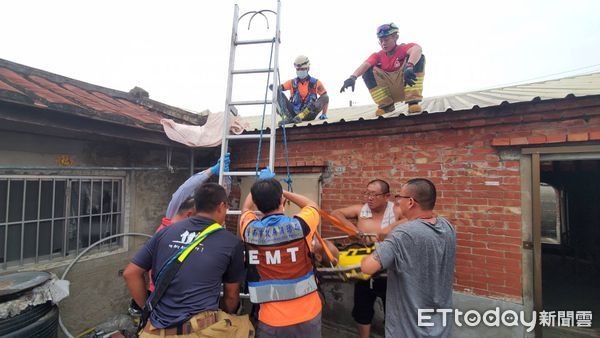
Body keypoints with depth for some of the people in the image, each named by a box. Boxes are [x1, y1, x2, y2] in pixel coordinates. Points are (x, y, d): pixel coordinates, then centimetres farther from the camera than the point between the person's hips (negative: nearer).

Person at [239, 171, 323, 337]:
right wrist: (283, 192, 13)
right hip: (308, 314, 0)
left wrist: (259, 189, 25)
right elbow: (312, 205, 8)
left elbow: (246, 208, 13)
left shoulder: (250, 231, -12)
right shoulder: (299, 225, -17)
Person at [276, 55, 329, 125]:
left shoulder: (315, 83, 5)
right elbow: (280, 87, 1)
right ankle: (288, 117, -30)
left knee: (323, 98, -25)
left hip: (308, 115, -1)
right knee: (278, 92, -12)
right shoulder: (292, 83, 11)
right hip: (294, 113, 1)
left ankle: (299, 117, -34)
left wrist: (324, 114, -9)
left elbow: (326, 98, 1)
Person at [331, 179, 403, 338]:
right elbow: (335, 213, -3)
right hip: (364, 272, 3)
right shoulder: (360, 210, -4)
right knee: (362, 312, 21)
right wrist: (352, 228, -18)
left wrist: (393, 227, -33)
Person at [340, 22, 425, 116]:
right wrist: (353, 77, -42)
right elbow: (365, 65, -21)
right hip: (390, 91, 3)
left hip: (407, 84, -2)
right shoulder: (378, 56, 0)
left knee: (418, 58, -23)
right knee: (368, 71, -12)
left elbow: (417, 48, -32)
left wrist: (409, 66, -53)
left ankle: (413, 102, -25)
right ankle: (386, 104, -10)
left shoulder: (404, 48, -7)